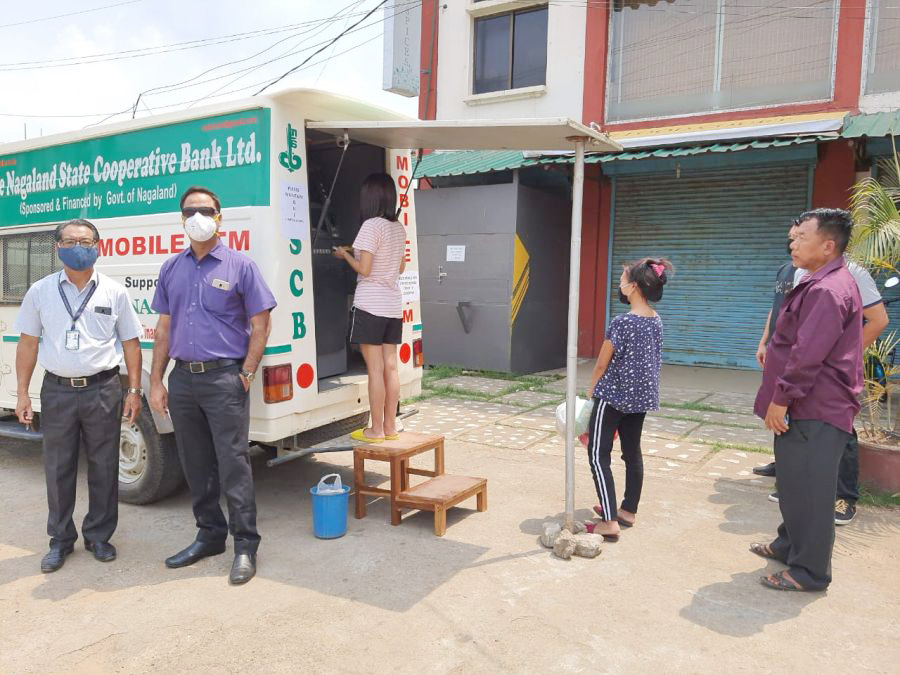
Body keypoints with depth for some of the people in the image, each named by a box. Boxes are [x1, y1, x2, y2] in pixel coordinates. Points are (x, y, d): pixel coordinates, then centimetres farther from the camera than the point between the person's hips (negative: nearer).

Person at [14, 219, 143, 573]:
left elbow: (130, 343, 5)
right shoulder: (40, 291, 6)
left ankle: (98, 536, 22)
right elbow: (28, 344, 8)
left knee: (103, 467, 7)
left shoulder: (114, 292, 3)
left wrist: (134, 390, -1)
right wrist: (22, 393, 3)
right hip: (57, 390, 1)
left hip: (103, 389, -1)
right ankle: (60, 540, 24)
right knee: (58, 468, 9)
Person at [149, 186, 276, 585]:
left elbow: (260, 325, -2)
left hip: (223, 377, -5)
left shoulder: (239, 266, -1)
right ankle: (209, 534, 28)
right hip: (182, 379, 5)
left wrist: (246, 375, -9)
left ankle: (245, 545, 7)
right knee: (195, 465, 14)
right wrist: (155, 381, 10)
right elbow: (164, 328, 14)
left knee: (233, 464, -4)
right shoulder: (171, 269, 13)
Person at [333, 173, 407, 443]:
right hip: (393, 305, 7)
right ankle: (390, 426, 16)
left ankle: (376, 430, 3)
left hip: (370, 305, -7)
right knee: (390, 367, 9)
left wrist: (345, 254, 4)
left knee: (375, 369, -3)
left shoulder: (371, 226, -12)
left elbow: (363, 269, -15)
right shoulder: (398, 228, 11)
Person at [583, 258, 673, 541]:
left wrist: (591, 391, 4)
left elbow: (602, 364, -12)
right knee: (632, 452, 17)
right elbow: (651, 359, 13)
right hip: (642, 396, 8)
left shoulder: (622, 322, -19)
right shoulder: (656, 320, 4)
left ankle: (610, 522, -7)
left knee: (598, 455, -3)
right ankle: (628, 511, 29)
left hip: (614, 395, -8)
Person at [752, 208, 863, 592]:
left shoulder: (828, 290, -21)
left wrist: (782, 398, -20)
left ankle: (809, 572, 11)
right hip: (804, 407, 11)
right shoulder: (821, 284, 15)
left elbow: (808, 356, -26)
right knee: (794, 483, 22)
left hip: (817, 412, -11)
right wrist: (782, 398, 22)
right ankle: (790, 546, 37)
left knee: (809, 489, -1)